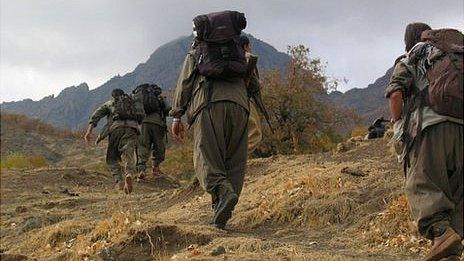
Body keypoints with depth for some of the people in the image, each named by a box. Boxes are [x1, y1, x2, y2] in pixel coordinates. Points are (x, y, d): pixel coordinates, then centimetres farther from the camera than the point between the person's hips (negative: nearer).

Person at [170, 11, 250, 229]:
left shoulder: (195, 54, 25)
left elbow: (184, 84, 15)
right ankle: (221, 212, -4)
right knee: (234, 160, 4)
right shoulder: (240, 54, 33)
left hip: (209, 104, -2)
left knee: (207, 159, -6)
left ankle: (223, 191, -34)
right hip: (238, 103, 3)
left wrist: (176, 116, 14)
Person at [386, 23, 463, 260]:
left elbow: (395, 96, -4)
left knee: (423, 187, -5)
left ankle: (442, 231, -30)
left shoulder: (407, 63, 14)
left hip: (429, 128, -4)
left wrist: (401, 135, 3)